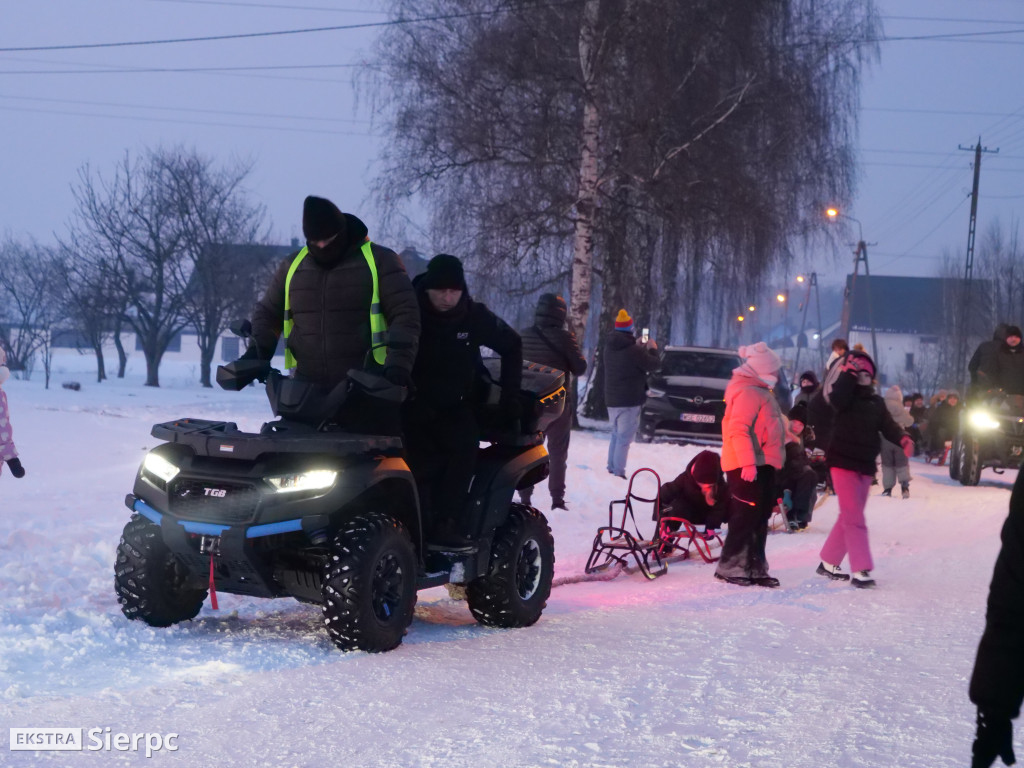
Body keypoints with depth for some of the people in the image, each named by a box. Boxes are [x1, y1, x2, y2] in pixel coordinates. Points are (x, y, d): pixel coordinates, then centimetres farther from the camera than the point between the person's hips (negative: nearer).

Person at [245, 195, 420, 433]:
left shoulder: (379, 261, 2)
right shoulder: (292, 266, 15)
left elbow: (405, 315, -2)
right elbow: (267, 313, 26)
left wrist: (398, 365, -15)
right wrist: (257, 352, 8)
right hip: (307, 393, 4)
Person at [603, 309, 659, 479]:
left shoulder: (609, 346, 4)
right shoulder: (633, 350, -20)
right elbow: (652, 364, -9)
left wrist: (639, 346, 23)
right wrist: (652, 349, 8)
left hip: (611, 399, 8)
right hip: (629, 401, -8)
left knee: (616, 435, 20)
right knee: (624, 438, -6)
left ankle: (611, 468, 21)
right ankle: (618, 472, -9)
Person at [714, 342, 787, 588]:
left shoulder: (759, 392, 19)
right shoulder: (748, 392, -15)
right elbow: (738, 430, -23)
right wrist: (748, 463, -28)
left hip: (762, 465, 10)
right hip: (747, 466, -10)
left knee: (760, 518, 12)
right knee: (746, 516, -8)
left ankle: (755, 568, 17)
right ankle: (729, 567, -2)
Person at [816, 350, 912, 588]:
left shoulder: (876, 401, 11)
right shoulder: (845, 393, -3)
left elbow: (887, 425, 1)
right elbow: (837, 399, -27)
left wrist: (903, 438, -17)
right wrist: (849, 372, -20)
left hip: (866, 465, 6)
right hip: (843, 462, -6)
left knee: (850, 516, 14)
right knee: (854, 518, -12)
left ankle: (829, 562, 26)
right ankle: (860, 570, -15)